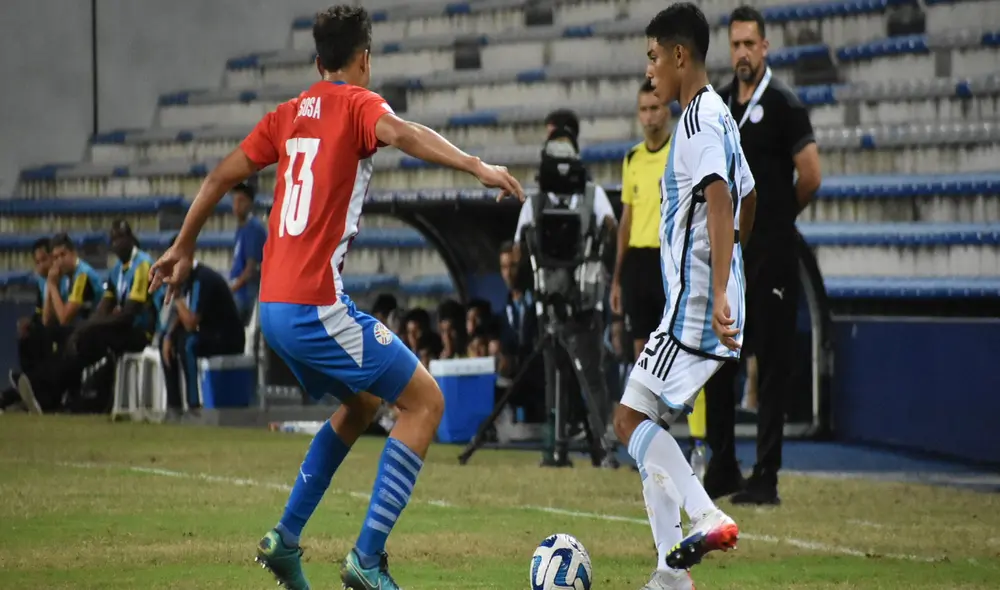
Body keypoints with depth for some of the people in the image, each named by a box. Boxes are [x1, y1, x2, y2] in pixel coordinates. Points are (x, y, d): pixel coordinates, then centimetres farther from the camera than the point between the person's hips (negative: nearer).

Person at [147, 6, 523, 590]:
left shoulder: (288, 114, 16)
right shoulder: (357, 103, -2)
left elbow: (221, 176, 22)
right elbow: (401, 133, -24)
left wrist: (184, 248, 34)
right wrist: (477, 165, -33)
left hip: (273, 306, 8)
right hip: (316, 305, -8)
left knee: (362, 403, 27)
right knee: (424, 401, -2)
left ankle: (286, 538, 23)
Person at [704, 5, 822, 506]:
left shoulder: (784, 105, -7)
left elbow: (810, 177, -10)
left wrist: (778, 216, 5)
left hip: (771, 256, -7)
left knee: (772, 366, -4)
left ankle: (766, 478, -3)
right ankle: (722, 469, 18)